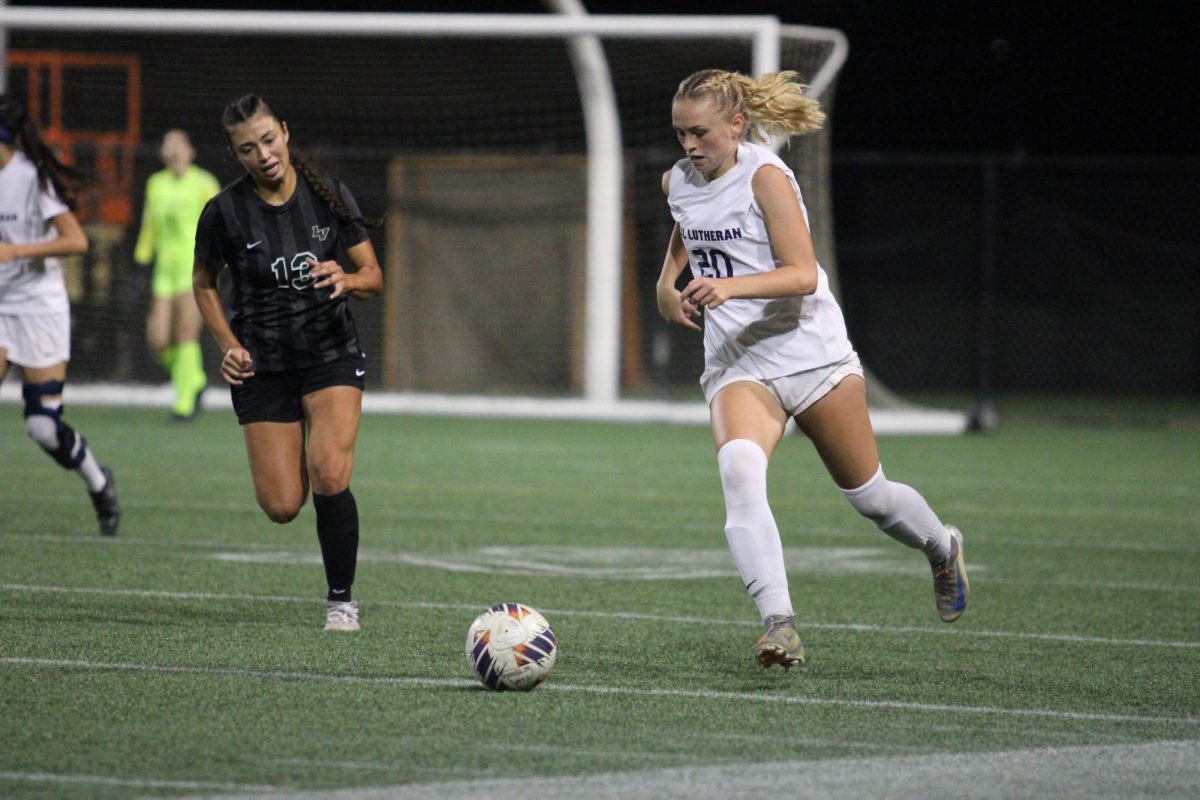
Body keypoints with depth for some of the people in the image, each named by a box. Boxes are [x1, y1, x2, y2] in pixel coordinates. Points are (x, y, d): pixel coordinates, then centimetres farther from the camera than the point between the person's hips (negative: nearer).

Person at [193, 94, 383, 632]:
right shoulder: (225, 212, -10)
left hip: (331, 350, 0)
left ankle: (341, 600, -3)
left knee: (330, 478, -21)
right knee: (281, 507, -3)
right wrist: (229, 345, -6)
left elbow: (374, 277, 1)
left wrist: (347, 280, -22)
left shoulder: (328, 197, -6)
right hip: (263, 361, 0)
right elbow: (204, 285, 7)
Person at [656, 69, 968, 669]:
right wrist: (667, 283, 12)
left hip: (811, 353, -4)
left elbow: (802, 275, -22)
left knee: (867, 495, 11)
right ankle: (778, 621, -39)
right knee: (738, 468, -29)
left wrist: (730, 286, -36)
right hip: (737, 366, 4)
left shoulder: (765, 177, -14)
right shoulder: (676, 183, 5)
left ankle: (942, 548, 45)